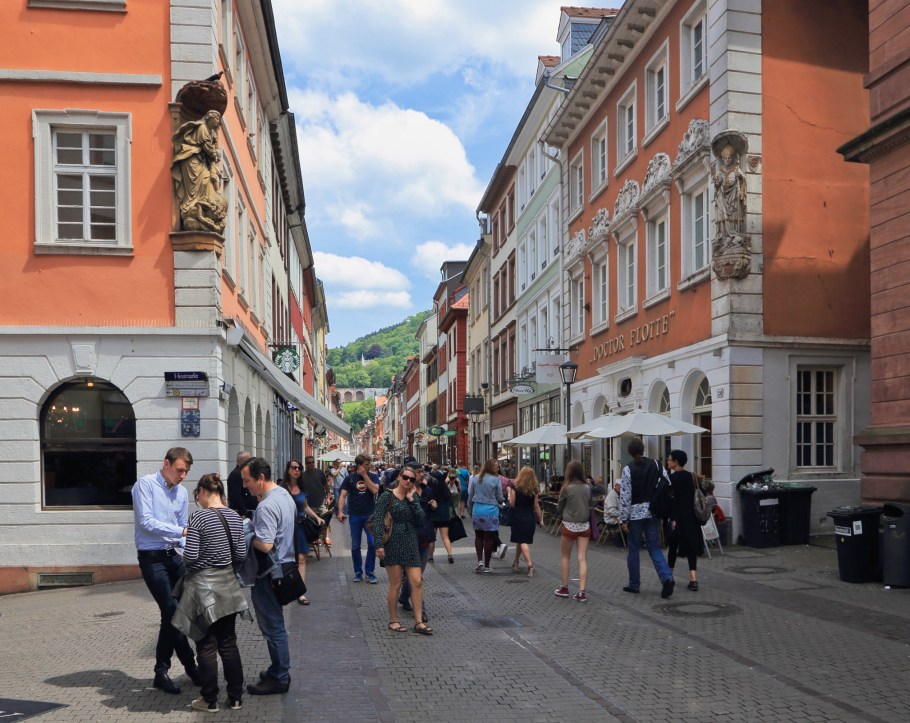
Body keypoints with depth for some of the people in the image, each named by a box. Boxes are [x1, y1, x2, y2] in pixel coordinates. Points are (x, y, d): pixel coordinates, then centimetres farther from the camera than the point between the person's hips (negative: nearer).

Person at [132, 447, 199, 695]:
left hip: (174, 555, 6)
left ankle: (162, 671, 20)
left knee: (174, 612, 6)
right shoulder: (145, 485, -10)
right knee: (172, 612, -10)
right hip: (152, 558, -6)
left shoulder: (182, 492, 8)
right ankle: (190, 665, 3)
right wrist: (181, 531, -22)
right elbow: (146, 522, -18)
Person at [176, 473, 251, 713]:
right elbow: (241, 555, 2)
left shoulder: (199, 517, -16)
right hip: (227, 584, 5)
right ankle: (235, 697, 20)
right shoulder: (234, 516, 0)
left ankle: (210, 700, 16)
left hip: (204, 586, -5)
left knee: (206, 646, 6)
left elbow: (190, 557, -18)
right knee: (228, 643, 14)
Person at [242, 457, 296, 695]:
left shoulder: (266, 507, -24)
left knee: (272, 626, 1)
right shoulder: (285, 494, 7)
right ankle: (279, 669, 29)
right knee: (276, 623, 19)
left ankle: (279, 678, 10)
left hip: (268, 573, -10)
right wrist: (255, 529, 11)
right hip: (284, 565, 10)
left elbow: (265, 545, -30)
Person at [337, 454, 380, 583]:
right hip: (355, 516, 0)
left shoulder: (372, 477, 4)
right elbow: (343, 495, -3)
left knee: (372, 543, -9)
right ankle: (358, 572, 20)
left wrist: (365, 475, -14)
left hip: (370, 515, 0)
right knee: (355, 546, 6)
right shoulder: (350, 478, 2)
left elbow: (375, 490, -14)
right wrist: (340, 512, -15)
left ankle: (369, 572, 4)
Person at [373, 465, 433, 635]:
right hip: (393, 543, -5)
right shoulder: (387, 496, -4)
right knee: (395, 584, 2)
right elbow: (377, 521, -9)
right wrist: (379, 544, -16)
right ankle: (393, 621, 17)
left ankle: (419, 622, 6)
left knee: (417, 582, -1)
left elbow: (420, 520, -1)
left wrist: (412, 500, -7)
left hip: (410, 544, 5)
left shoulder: (413, 497, 10)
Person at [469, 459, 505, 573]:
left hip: (477, 509, 3)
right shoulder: (496, 480, -7)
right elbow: (499, 498, -1)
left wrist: (471, 512, 21)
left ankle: (480, 561, 2)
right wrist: (501, 504, 22)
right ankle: (486, 566, 11)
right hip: (491, 510, -3)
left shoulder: (476, 478, 5)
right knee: (489, 538, 5)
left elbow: (470, 497, 10)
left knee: (478, 536, 15)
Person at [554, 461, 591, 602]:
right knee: (582, 558, 2)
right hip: (584, 526, 3)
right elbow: (589, 507, 10)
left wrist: (559, 511, 20)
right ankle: (582, 592, -3)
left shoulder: (566, 488, -10)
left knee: (564, 557, 15)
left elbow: (559, 509, -1)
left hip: (570, 526, -3)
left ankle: (564, 588, 20)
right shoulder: (587, 488, 0)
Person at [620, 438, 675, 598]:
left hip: (635, 514, -3)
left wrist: (624, 519, -7)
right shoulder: (655, 464, 1)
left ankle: (634, 584, 17)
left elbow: (625, 496, -11)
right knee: (654, 548, 9)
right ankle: (667, 578, -10)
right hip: (653, 512, 3)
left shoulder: (628, 469, -10)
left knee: (633, 549, 10)